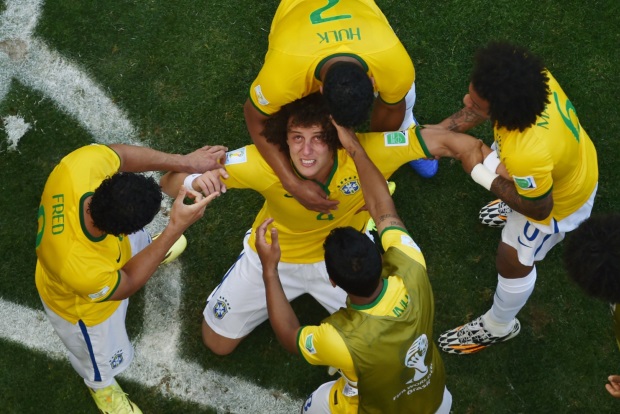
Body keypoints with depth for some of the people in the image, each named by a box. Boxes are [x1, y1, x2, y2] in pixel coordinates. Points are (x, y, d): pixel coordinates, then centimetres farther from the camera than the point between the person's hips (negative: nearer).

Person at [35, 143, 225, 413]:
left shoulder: (81, 165, -45)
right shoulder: (82, 273, -52)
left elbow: (120, 153, -21)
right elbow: (128, 283, -28)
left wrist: (185, 162, -29)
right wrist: (177, 227, -34)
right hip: (84, 305, -4)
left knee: (139, 242, 39)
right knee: (102, 360, 31)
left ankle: (147, 250, 77)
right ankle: (100, 385, 66)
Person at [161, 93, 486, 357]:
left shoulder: (364, 154, -37)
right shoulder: (265, 161, -37)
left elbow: (441, 141, -32)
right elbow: (170, 181, -32)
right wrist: (196, 181, -54)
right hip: (273, 258, 0)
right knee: (217, 343, 12)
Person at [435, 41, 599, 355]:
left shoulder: (525, 156, -51)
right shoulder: (527, 77, -33)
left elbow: (539, 208, -28)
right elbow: (478, 111, -9)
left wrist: (488, 180, -23)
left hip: (558, 201, -7)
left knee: (512, 262, 16)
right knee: (495, 167, 37)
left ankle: (498, 327, 46)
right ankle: (515, 210, 73)